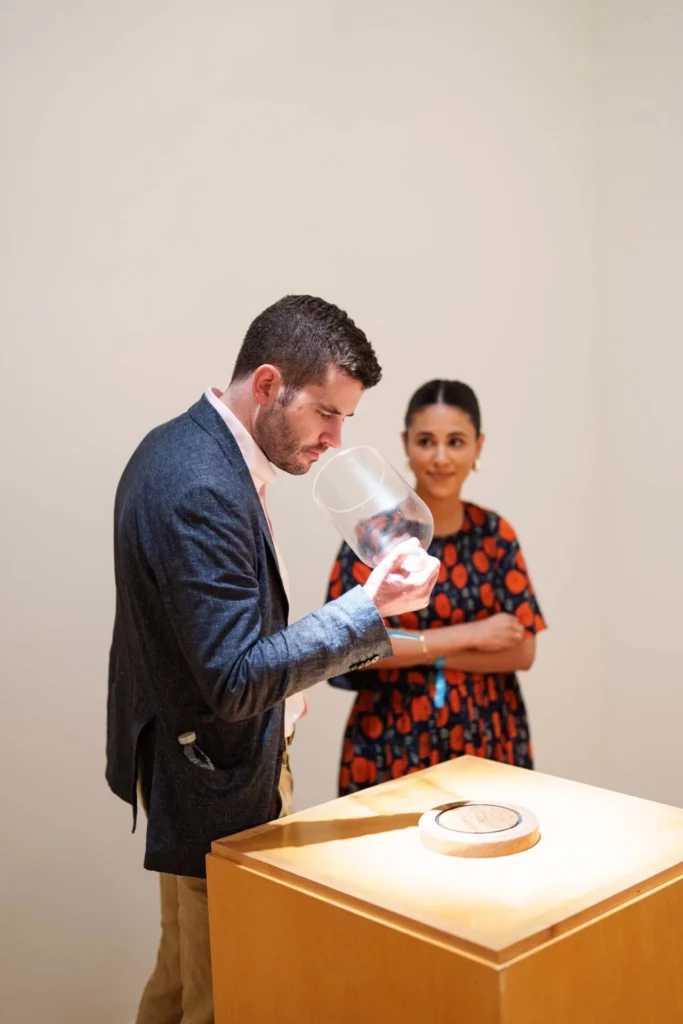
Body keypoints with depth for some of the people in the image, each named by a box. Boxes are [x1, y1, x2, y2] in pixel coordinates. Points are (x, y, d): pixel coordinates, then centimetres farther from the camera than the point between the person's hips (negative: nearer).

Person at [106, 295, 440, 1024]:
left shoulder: (188, 448, 5)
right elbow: (237, 680, -27)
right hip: (212, 787, -10)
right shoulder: (200, 488, -27)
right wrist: (370, 607, -28)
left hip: (195, 767, 10)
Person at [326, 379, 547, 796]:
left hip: (488, 740, 3)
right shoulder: (374, 534, -7)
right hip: (394, 744, -2)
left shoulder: (495, 533, 2)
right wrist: (469, 634, -15)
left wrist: (416, 648, -14)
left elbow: (522, 650, -3)